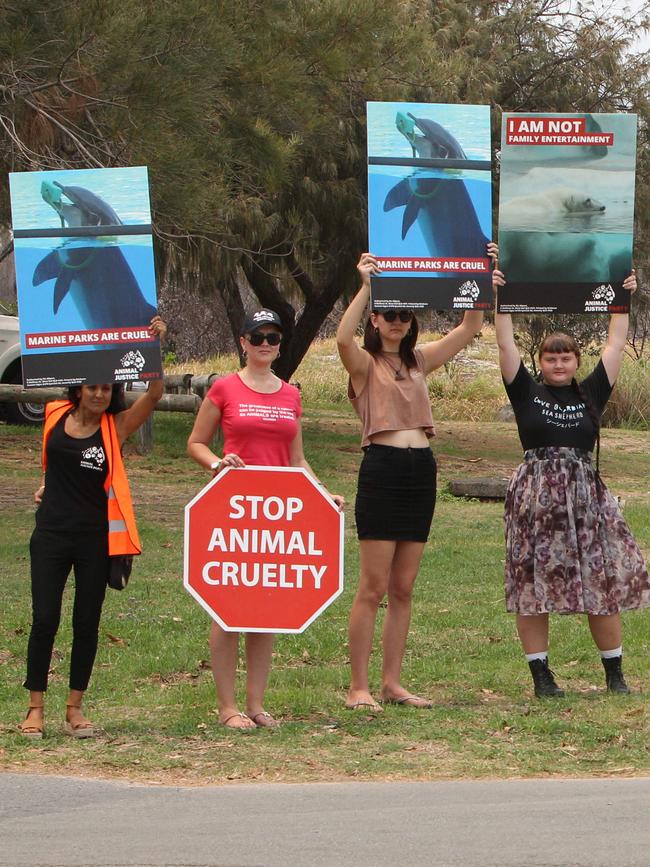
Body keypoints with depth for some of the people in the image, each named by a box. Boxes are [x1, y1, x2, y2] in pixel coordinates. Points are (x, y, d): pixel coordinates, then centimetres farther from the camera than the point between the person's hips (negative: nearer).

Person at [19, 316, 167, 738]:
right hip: (52, 533, 1)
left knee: (87, 624, 5)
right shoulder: (56, 416, 1)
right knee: (45, 620, -2)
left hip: (95, 537, -1)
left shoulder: (116, 428, -5)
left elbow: (154, 393, -18)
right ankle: (36, 707, 4)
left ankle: (76, 707, 15)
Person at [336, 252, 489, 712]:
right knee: (373, 588, -6)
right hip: (382, 469, -6)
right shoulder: (365, 363, 0)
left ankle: (393, 682, 14)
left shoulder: (419, 360, 16)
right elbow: (343, 338, -23)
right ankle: (359, 687, -4)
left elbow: (470, 327, 14)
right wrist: (366, 286, -26)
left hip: (422, 471, 6)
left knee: (403, 588, 9)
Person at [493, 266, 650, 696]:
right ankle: (541, 675, 6)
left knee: (605, 582, 2)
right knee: (533, 587, -1)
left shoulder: (591, 394, 10)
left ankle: (615, 674, 10)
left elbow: (615, 345, 12)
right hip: (536, 496, -2)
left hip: (586, 495, 2)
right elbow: (507, 344, 2)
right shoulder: (527, 393, 5)